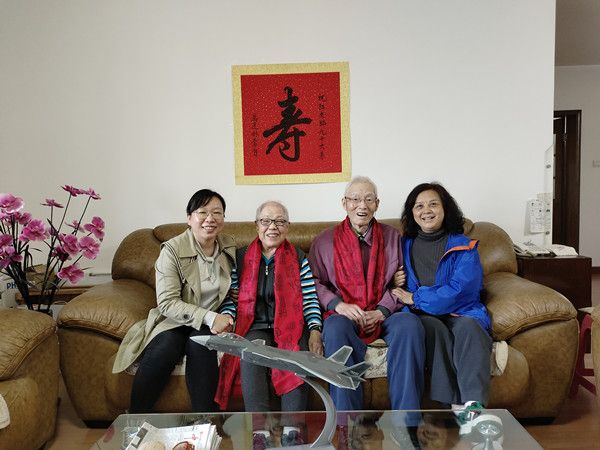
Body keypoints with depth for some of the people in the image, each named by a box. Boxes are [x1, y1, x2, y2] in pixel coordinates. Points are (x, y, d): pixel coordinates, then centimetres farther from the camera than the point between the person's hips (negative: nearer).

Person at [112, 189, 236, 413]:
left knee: (200, 345, -30)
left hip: (213, 321, 2)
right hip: (174, 321, -2)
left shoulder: (229, 247, 2)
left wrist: (223, 319, -7)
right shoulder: (172, 249, -11)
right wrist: (209, 317, -25)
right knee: (164, 350, -31)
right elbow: (167, 303, -15)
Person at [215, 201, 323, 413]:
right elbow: (230, 297, 12)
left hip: (291, 326, 0)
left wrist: (315, 331, -9)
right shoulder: (241, 258, 13)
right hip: (254, 327, 1)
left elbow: (310, 300, 5)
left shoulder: (298, 258, 11)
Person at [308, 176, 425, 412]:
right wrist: (337, 304, -12)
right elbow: (315, 283, 7)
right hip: (345, 316, -1)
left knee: (410, 323, -31)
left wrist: (381, 311, -8)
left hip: (385, 315, 1)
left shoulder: (392, 237, 16)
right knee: (336, 328, -36)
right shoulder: (324, 241, 13)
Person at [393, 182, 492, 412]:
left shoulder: (464, 246, 8)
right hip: (421, 318, 1)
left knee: (468, 326, -33)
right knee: (435, 328, -32)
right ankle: (456, 405, -34)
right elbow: (397, 289, 13)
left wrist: (416, 298, -8)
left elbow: (461, 290, -7)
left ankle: (474, 404, -47)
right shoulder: (404, 245, 15)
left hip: (460, 314, 0)